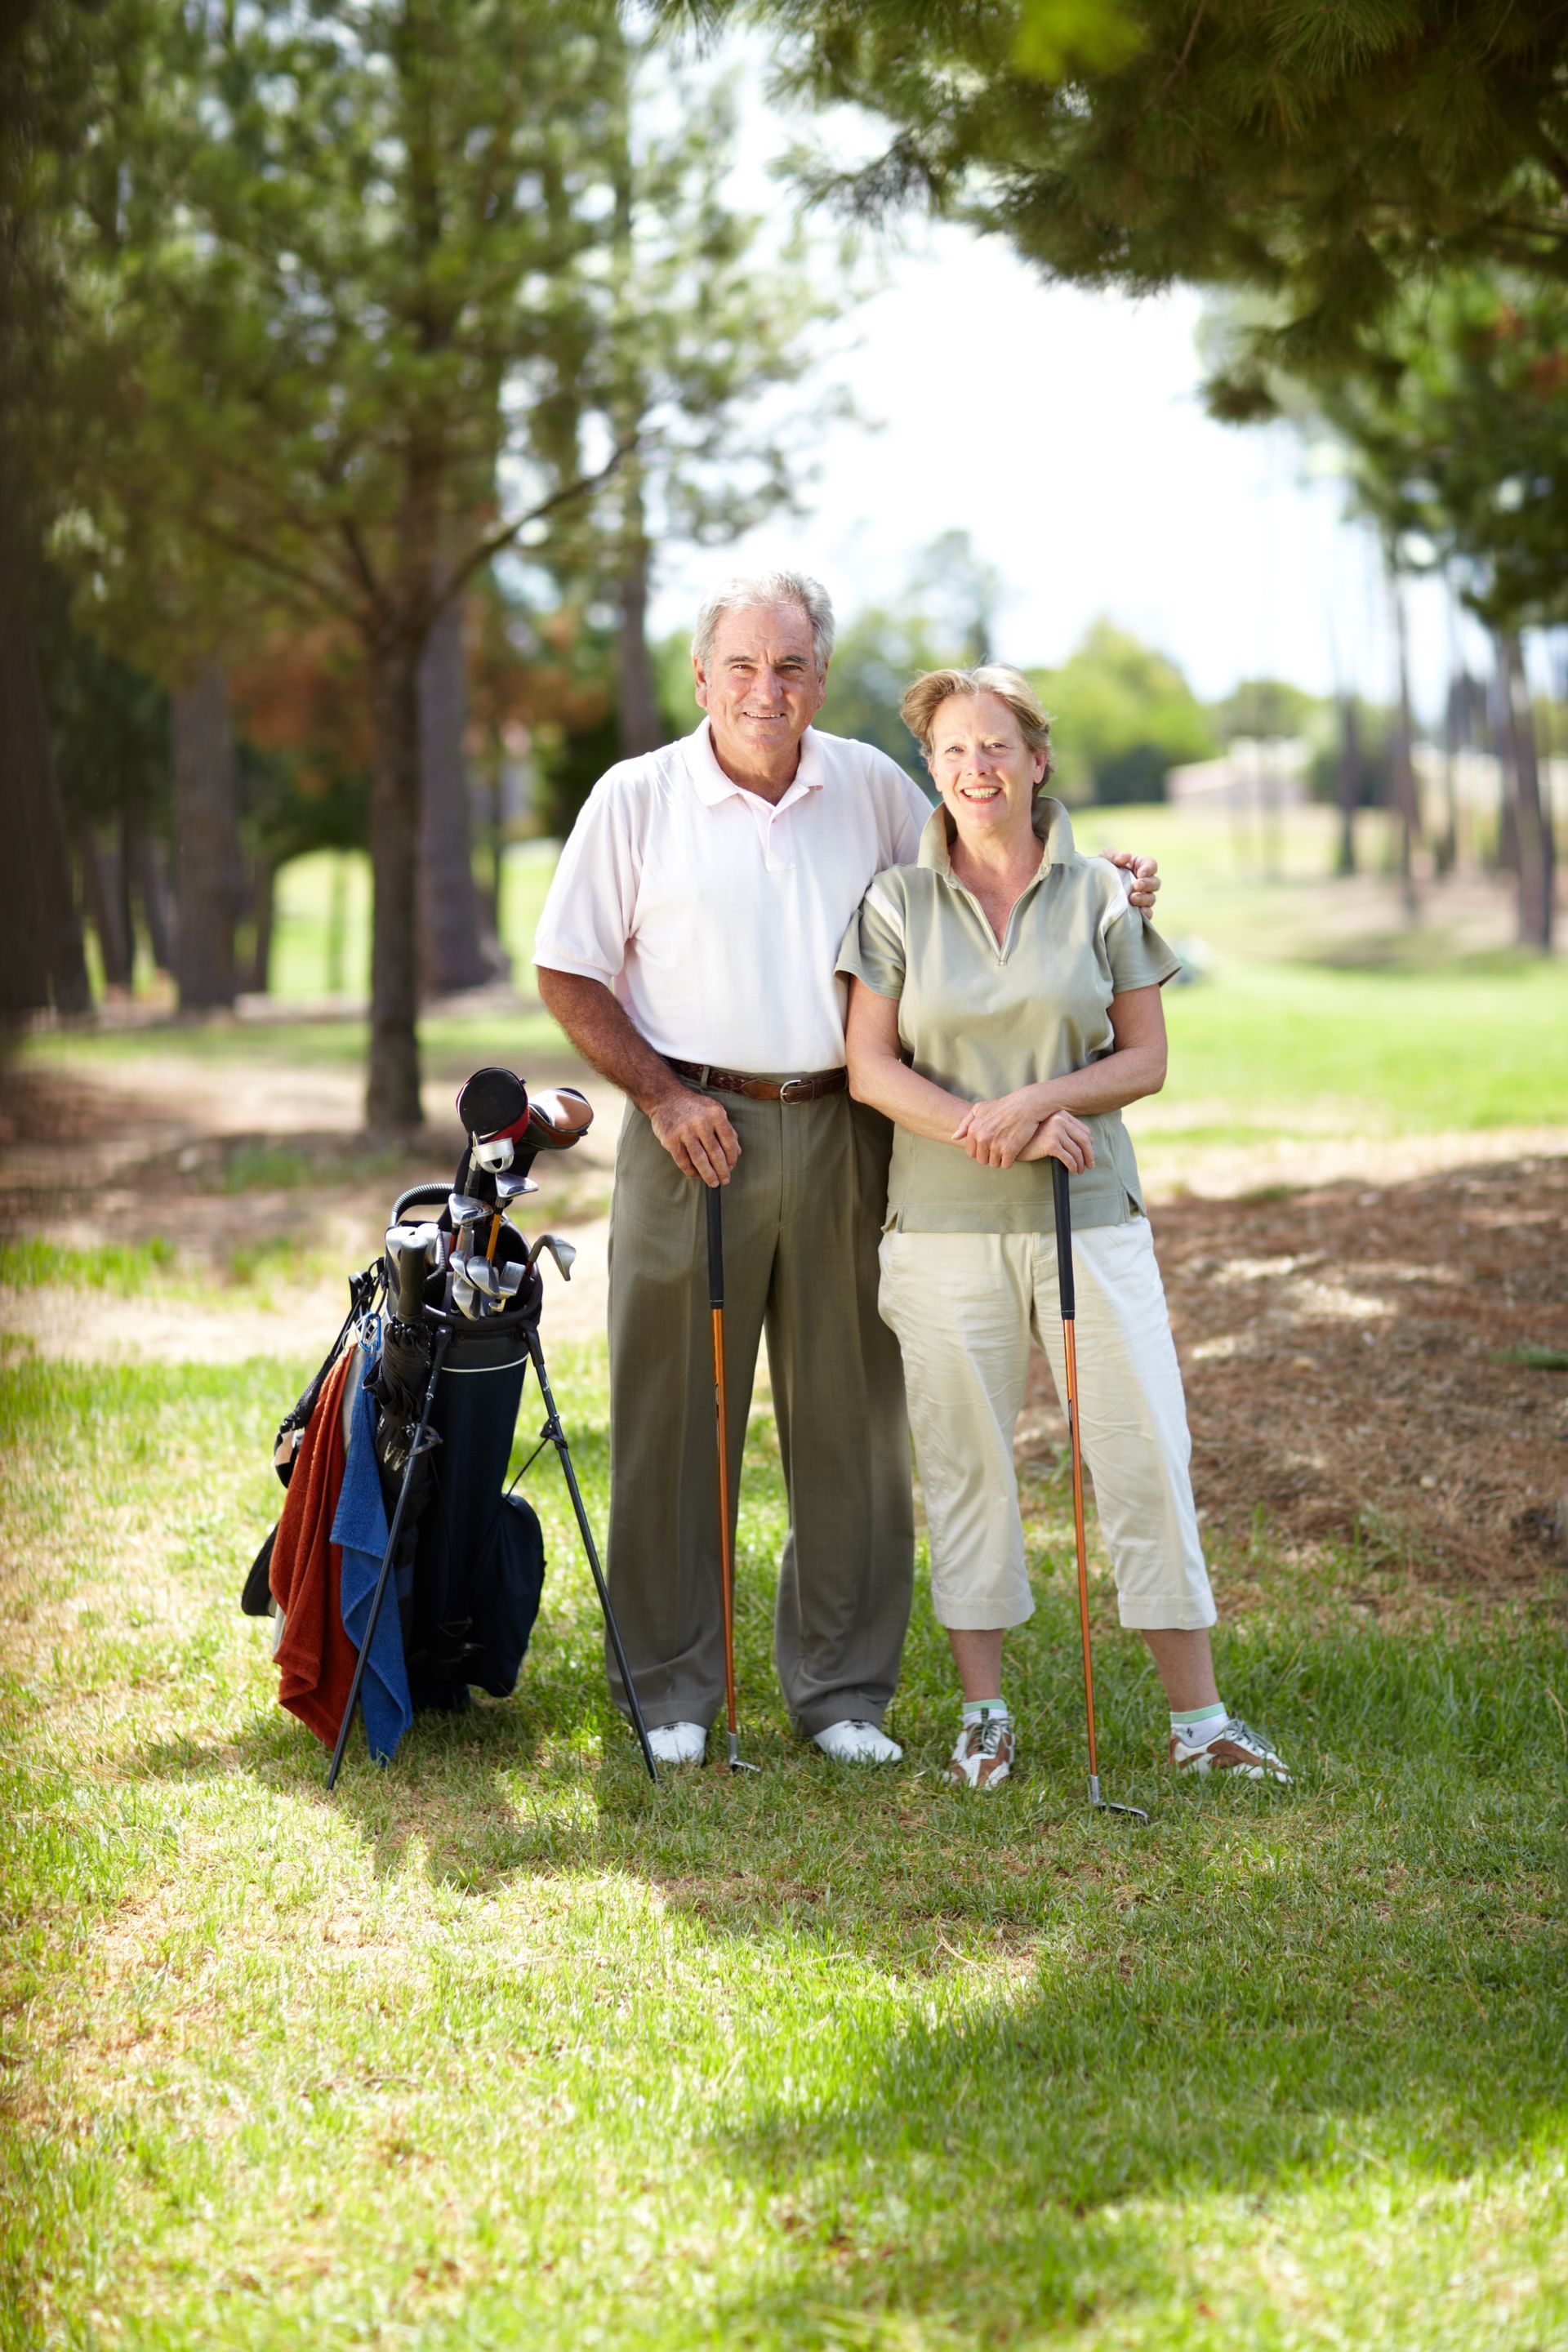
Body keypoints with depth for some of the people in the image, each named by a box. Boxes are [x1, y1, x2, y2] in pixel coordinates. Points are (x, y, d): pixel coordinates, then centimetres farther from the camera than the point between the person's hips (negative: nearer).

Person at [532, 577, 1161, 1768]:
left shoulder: (874, 787, 8)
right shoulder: (637, 798, 0)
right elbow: (569, 970, 2)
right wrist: (660, 1093, -8)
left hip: (842, 1135, 2)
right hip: (697, 1131, -2)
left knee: (852, 1419, 6)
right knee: (673, 1416, 2)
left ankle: (843, 1687, 17)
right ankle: (671, 1690, 13)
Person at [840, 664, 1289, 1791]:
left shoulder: (1100, 896, 5)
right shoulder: (898, 904, 3)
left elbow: (1146, 1059, 5)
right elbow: (870, 1068, -1)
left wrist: (1039, 1099, -14)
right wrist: (995, 1136, -14)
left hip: (1091, 1217, 0)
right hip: (944, 1224, 0)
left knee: (1145, 1450, -2)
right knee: (966, 1462, 4)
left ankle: (1199, 1718, 5)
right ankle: (985, 1711, 16)